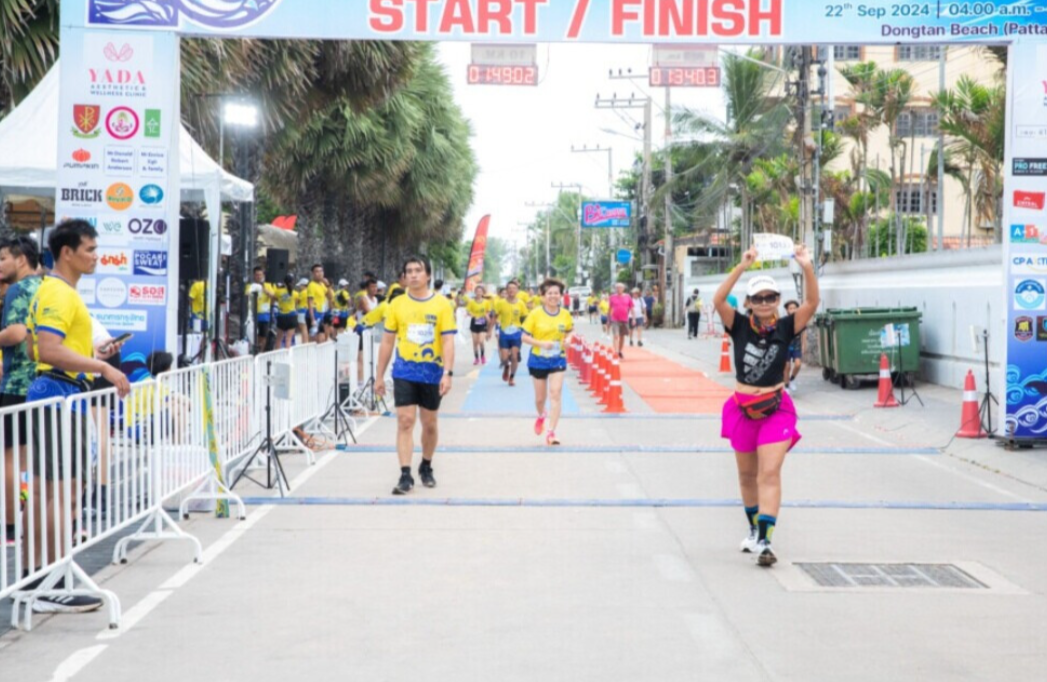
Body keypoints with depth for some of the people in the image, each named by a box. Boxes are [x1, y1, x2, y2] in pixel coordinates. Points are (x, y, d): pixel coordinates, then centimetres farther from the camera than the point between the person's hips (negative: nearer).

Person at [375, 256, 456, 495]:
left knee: (429, 423, 12)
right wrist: (380, 377, 6)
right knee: (405, 422, -8)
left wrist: (448, 373, -17)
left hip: (432, 373, 0)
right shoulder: (396, 305, 2)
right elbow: (387, 342, 7)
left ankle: (426, 467, 32)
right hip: (404, 371, 0)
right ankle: (405, 475, -8)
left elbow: (448, 341, -6)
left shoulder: (442, 305, -2)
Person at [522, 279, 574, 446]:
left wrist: (567, 339, -8)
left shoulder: (565, 314, -4)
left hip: (558, 359, 1)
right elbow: (525, 337, -9)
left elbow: (569, 331, 14)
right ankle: (541, 416, 47)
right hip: (538, 359, -1)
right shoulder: (535, 314, -11)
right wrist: (541, 343, -23)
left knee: (555, 393, -14)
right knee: (540, 397, 12)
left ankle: (551, 432, -11)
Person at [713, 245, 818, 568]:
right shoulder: (740, 326, -4)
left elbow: (811, 303, -17)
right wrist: (742, 267, -31)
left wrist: (807, 268, -31)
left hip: (776, 408, -2)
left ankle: (764, 540, -19)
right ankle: (754, 529, 35)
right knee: (747, 474, 15)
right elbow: (718, 301, -21)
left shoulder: (785, 327, -4)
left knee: (770, 474, -13)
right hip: (743, 407, 2)